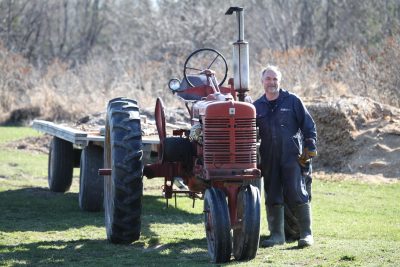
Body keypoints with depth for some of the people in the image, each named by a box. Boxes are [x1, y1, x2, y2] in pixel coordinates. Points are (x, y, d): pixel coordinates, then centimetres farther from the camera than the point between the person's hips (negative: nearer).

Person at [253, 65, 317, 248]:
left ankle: (306, 233, -3)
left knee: (296, 193, -9)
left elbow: (308, 125, 4)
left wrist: (310, 147, -3)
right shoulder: (256, 107, 12)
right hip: (268, 159, 4)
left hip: (291, 156, -4)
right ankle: (277, 234, 14)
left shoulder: (292, 101, 3)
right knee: (272, 197, 6)